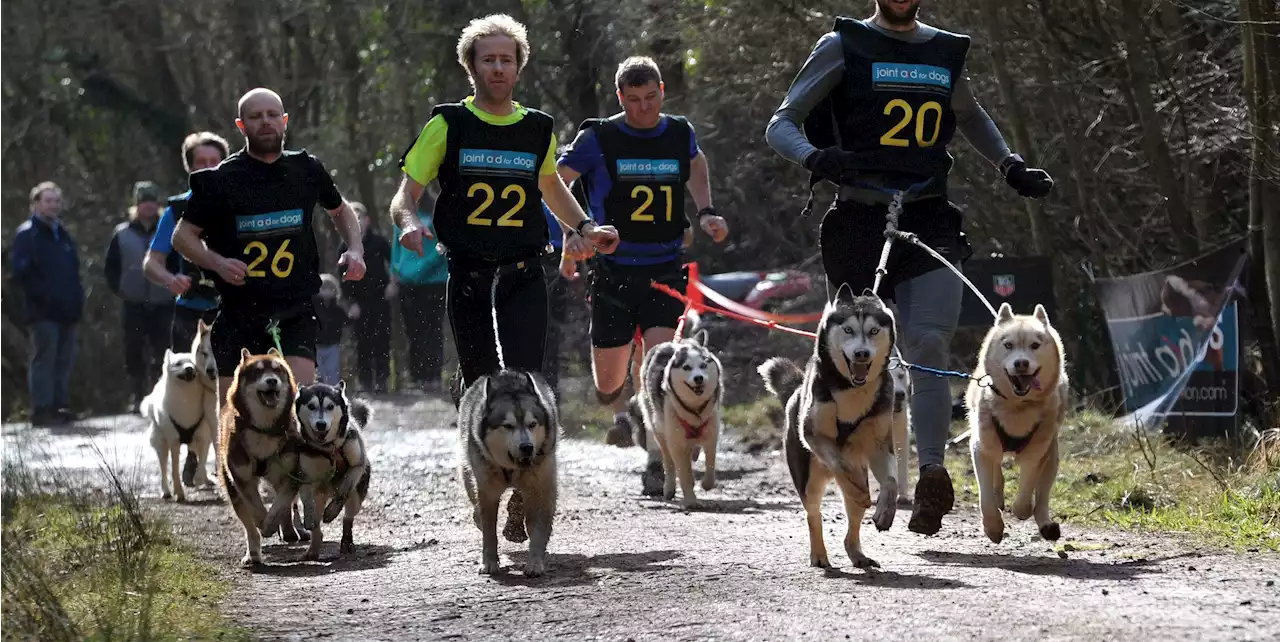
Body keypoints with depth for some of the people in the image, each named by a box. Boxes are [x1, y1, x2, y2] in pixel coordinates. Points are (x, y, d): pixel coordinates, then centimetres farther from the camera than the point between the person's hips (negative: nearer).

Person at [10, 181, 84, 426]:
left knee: (64, 360, 9)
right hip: (43, 312, -8)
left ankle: (61, 406, 15)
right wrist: (40, 295, -17)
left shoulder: (62, 234, 20)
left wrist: (77, 299, 12)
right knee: (44, 359, -9)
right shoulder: (27, 233, -4)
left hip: (66, 311, 8)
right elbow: (20, 272, -12)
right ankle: (42, 409, -9)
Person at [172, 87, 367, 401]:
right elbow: (183, 235, 5)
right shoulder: (221, 180, -2)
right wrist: (217, 262, -14)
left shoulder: (307, 170, 7)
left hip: (295, 311, 0)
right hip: (239, 313, 0)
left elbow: (340, 210, 26)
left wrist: (355, 249, 8)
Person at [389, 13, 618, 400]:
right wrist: (410, 224, -21)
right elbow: (404, 197, 2)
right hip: (467, 276, -1)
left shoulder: (538, 129, 9)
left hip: (523, 277, 1)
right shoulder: (448, 125, 1)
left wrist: (586, 228, 17)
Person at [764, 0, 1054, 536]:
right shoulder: (844, 47, 2)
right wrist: (816, 157, -23)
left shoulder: (946, 52, 13)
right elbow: (780, 125, -2)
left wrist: (1011, 166, 18)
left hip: (930, 226, 2)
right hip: (860, 224, -2)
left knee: (929, 347, -18)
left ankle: (932, 473, -25)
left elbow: (970, 117, 33)